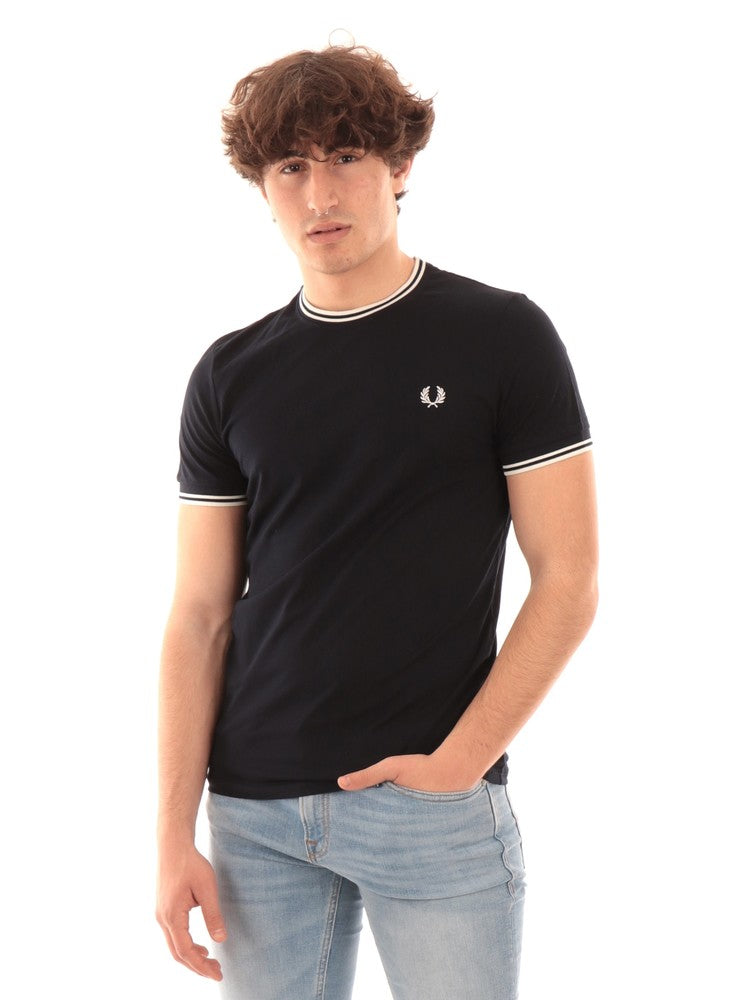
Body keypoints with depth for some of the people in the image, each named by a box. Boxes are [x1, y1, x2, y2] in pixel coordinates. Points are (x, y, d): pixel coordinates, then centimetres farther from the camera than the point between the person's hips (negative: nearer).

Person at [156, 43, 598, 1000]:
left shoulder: (503, 336, -3)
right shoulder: (230, 375, 5)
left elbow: (568, 581, -4)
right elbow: (201, 613, 5)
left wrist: (456, 762, -12)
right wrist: (174, 834, -2)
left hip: (436, 804, -3)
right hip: (254, 809, 3)